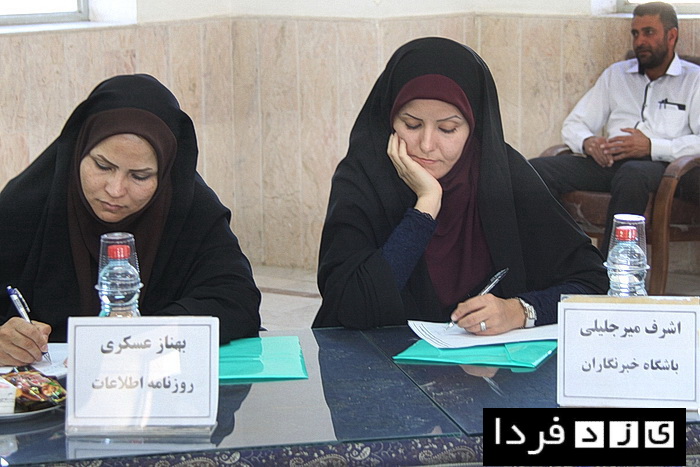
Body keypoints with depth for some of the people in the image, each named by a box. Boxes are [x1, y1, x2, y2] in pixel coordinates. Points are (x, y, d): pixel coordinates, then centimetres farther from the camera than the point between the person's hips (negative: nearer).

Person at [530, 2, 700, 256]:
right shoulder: (616, 74, 25)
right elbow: (573, 124, 21)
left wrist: (652, 147, -15)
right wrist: (587, 142, -3)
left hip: (659, 166, -4)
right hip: (607, 162, 5)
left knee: (632, 174, -42)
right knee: (536, 169, -21)